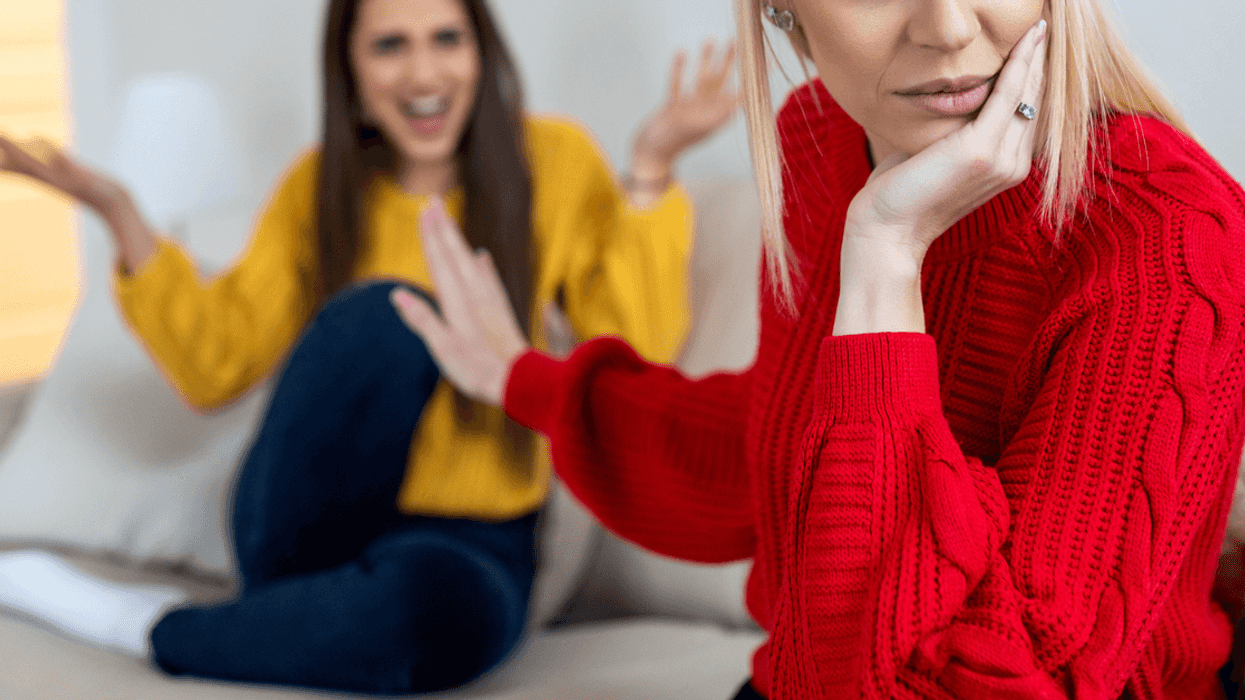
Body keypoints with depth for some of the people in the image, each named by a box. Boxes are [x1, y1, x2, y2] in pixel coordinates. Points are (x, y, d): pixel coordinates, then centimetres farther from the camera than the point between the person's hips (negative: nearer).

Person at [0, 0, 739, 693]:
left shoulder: (555, 161, -1)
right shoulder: (322, 186, 4)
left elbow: (635, 366, -9)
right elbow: (216, 367, 2)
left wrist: (650, 174, -18)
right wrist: (120, 214, -7)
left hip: (470, 542, 0)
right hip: (318, 523, 0)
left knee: (447, 603, -40)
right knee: (386, 315, -31)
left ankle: (149, 627, -14)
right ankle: (274, 604, -10)